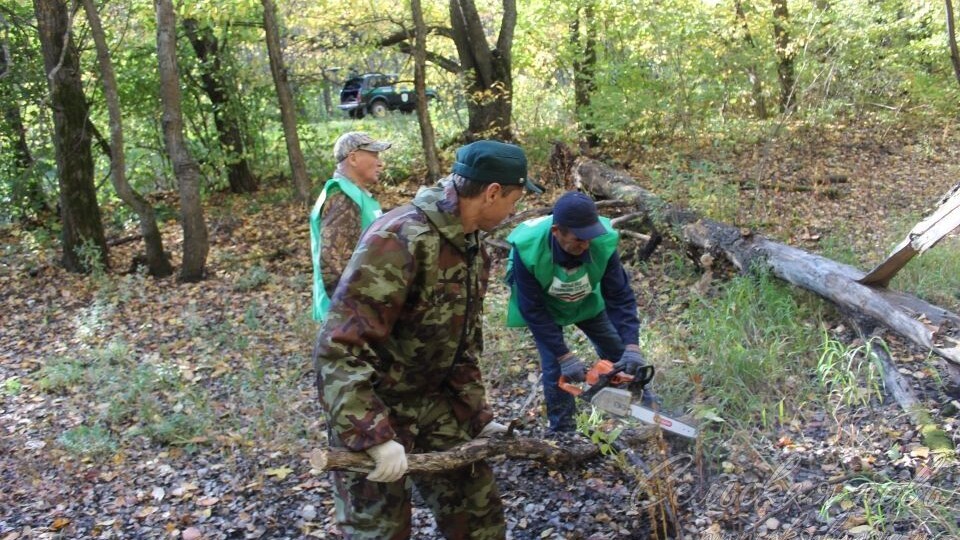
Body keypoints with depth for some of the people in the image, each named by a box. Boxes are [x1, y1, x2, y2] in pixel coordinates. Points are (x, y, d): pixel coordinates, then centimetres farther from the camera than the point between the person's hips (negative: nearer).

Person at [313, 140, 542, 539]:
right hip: (369, 407, -8)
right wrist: (374, 437, -35)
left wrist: (479, 416, 9)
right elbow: (338, 349, -32)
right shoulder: (398, 239, -29)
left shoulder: (473, 248, 0)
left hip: (433, 400, 8)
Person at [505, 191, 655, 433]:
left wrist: (632, 346, -35)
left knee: (620, 355, 7)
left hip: (587, 302, 2)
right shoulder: (528, 250, -39)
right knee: (554, 368, -11)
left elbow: (620, 296, -25)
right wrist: (565, 356, -31)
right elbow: (532, 310, -30)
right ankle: (562, 430, 8)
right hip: (545, 306, -2)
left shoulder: (603, 242, -34)